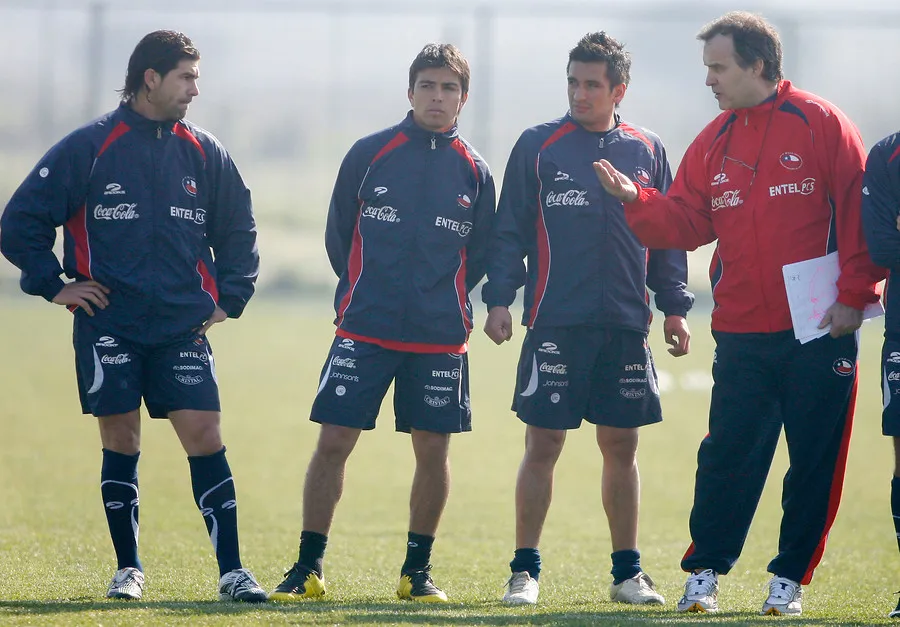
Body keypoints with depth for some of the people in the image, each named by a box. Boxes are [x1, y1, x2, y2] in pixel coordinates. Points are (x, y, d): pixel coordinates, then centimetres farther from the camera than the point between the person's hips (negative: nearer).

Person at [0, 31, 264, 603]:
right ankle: (129, 569, 14)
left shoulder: (205, 153, 7)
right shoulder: (88, 147, -4)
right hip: (108, 326, -2)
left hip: (184, 326, 2)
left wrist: (229, 298, 13)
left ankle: (232, 572, -5)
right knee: (120, 441, 2)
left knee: (205, 437, -6)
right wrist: (54, 285, -2)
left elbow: (239, 230, 21)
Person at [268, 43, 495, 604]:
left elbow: (480, 254, 14)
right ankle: (309, 568, 3)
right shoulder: (369, 154, 1)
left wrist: (440, 299, 10)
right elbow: (338, 235, 9)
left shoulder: (473, 171, 5)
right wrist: (365, 293, 10)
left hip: (441, 336, 1)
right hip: (364, 329, -1)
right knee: (333, 442, -5)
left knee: (433, 449, 2)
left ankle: (418, 569, 17)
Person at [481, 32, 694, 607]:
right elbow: (510, 231, 2)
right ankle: (525, 570, 4)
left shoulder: (647, 151, 10)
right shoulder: (538, 147, 2)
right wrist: (499, 298, -7)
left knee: (622, 446, 7)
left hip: (626, 324, 3)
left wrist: (675, 307, 9)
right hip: (554, 323, -2)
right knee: (543, 444, -3)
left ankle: (628, 571, 16)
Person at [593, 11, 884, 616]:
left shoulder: (821, 124, -5)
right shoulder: (714, 143, 10)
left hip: (820, 329, -4)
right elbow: (686, 222, 10)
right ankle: (705, 573, 10)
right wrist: (637, 200, -7)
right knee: (728, 455, 2)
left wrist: (854, 295, -11)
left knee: (816, 460, 3)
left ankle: (790, 578, 12)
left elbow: (858, 214, -7)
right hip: (742, 334, 4)